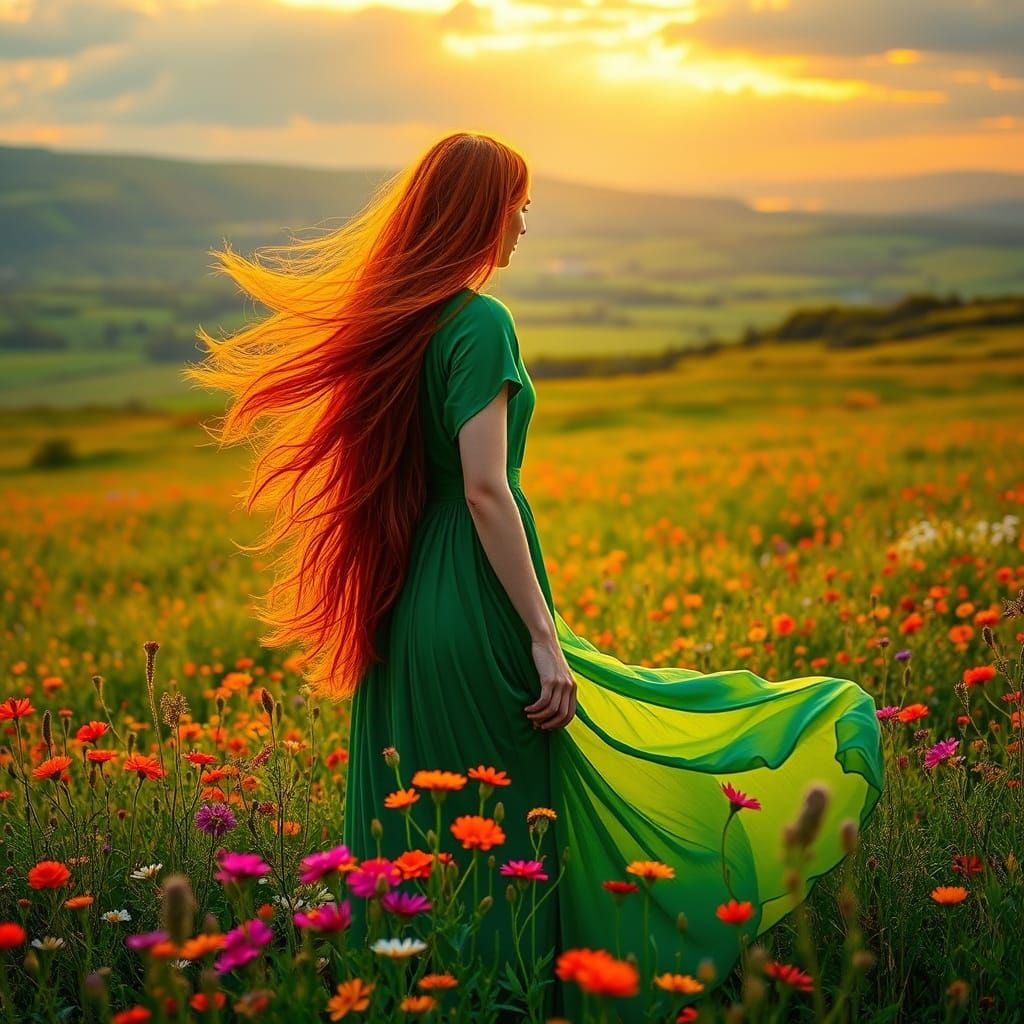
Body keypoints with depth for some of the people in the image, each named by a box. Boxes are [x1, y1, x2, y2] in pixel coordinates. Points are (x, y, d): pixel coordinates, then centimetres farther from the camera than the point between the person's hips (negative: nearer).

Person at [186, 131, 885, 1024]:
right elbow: (483, 489, -20)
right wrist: (545, 638, -18)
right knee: (503, 843, 3)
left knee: (422, 833, 14)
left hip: (402, 611, 8)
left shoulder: (389, 321, 10)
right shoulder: (480, 323, -14)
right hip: (476, 612, -8)